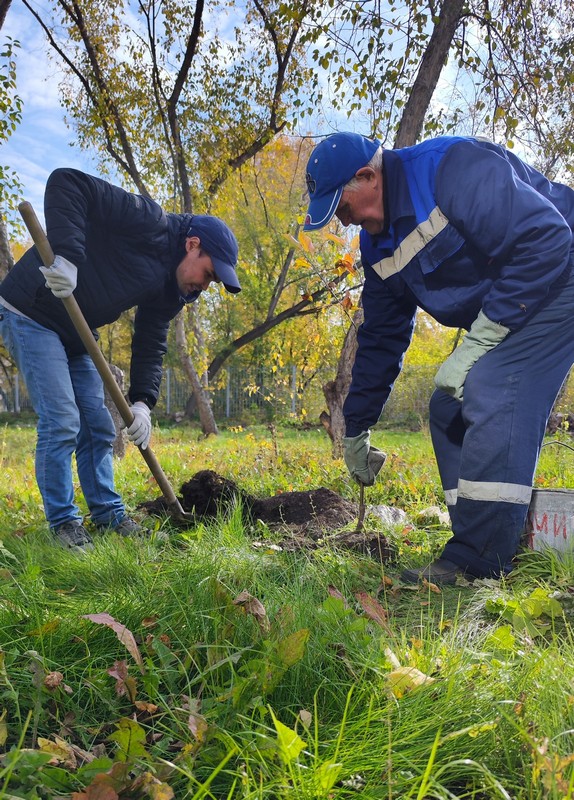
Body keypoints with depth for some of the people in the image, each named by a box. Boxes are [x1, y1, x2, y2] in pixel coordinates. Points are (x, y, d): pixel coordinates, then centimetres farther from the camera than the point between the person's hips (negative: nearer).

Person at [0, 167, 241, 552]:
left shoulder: (170, 287, 2)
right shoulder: (148, 223, -22)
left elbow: (151, 345, 3)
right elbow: (67, 183, -28)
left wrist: (142, 401, -11)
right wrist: (67, 255, -39)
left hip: (75, 334, 9)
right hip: (31, 314, -8)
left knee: (98, 427, 8)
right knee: (61, 422, -11)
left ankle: (108, 513, 20)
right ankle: (63, 521, 4)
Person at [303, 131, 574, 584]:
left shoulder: (454, 166, -23)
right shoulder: (379, 246, 2)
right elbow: (381, 340, 9)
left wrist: (476, 343, -28)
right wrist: (356, 430, 11)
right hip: (492, 317, 9)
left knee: (490, 395, -25)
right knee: (449, 413, 1)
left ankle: (475, 566, -18)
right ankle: (503, 548, 9)